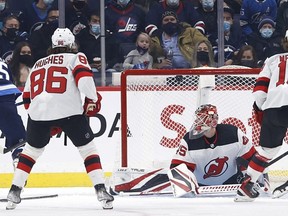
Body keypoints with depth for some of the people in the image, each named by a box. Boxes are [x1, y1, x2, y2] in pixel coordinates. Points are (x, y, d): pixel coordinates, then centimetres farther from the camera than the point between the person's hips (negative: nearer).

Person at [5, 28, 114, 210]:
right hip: (69, 110, -4)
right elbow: (83, 75, -8)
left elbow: (28, 99, 31)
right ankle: (101, 190, -4)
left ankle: (15, 192, 19)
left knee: (32, 149, 24)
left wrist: (48, 123, 38)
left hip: (38, 111, 4)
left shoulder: (38, 64, 30)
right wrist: (93, 99, 3)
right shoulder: (76, 58, 15)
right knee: (88, 148, 9)